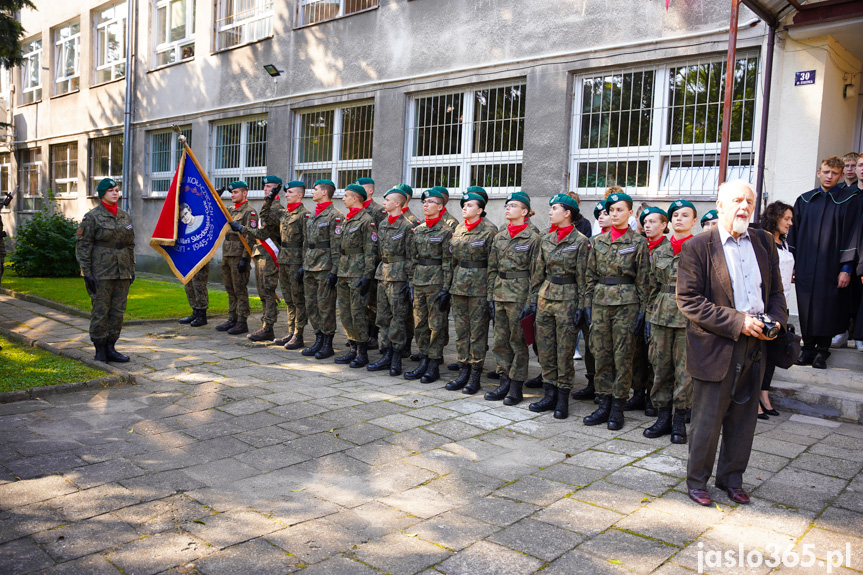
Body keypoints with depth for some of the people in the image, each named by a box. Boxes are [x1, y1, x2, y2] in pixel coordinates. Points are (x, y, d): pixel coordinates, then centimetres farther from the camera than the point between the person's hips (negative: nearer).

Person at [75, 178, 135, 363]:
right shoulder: (92, 216, -4)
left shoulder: (125, 216, 12)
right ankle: (100, 350, 9)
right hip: (101, 273, -5)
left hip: (122, 273, 6)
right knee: (100, 311, -1)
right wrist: (87, 273, -11)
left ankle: (111, 348, 17)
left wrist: (131, 270, 15)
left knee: (118, 311, 7)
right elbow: (82, 246, -6)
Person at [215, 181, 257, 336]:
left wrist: (245, 258, -20)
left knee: (240, 290, -4)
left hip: (239, 255, -8)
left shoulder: (249, 212, -10)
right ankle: (232, 319, 21)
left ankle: (242, 323, 2)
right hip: (227, 254, 8)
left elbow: (250, 237, -15)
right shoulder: (230, 210, 16)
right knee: (230, 289, 13)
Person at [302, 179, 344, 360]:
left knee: (325, 306, -2)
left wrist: (334, 271, -18)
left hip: (325, 268, -8)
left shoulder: (335, 216, -10)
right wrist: (304, 264, 17)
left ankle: (328, 344, 6)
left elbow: (337, 246, -14)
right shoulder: (311, 215, 16)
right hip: (310, 267, 9)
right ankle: (319, 340, 21)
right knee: (311, 304, 11)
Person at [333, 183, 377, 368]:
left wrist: (367, 276, -18)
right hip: (344, 273, 9)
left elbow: (370, 251, -14)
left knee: (358, 312, -5)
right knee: (344, 312, 11)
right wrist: (335, 270, 18)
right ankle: (353, 349, 20)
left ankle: (362, 353, 4)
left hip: (358, 273, -9)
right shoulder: (347, 220, 16)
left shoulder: (366, 220, -10)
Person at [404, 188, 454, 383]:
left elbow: (448, 262, -10)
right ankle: (423, 362, 20)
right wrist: (411, 283, 11)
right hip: (419, 282, 7)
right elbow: (413, 258, 15)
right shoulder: (417, 230, 12)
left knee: (437, 325, 0)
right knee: (420, 323, 10)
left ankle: (434, 367, 7)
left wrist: (445, 289, -13)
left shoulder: (445, 231, -7)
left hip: (436, 282, -7)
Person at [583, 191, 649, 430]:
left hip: (626, 303, -4)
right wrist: (588, 303, 7)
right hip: (600, 302, 4)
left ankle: (617, 408, 11)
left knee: (622, 356, 1)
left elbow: (642, 280, -1)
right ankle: (604, 404, 16)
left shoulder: (638, 242, -1)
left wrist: (642, 311, -5)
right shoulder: (599, 241, 10)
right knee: (601, 354, 6)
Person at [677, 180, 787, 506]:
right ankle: (697, 481, 22)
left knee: (743, 420, 14)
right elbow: (688, 301, -13)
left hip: (754, 347, 5)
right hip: (715, 348, -5)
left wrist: (776, 320, -4)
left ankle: (731, 479, 32)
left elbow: (775, 290, 17)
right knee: (707, 421, 4)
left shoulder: (764, 243, 10)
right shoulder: (697, 247, -7)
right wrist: (738, 321, -18)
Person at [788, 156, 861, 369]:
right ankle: (808, 349, 17)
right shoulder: (804, 200, 9)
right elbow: (794, 233, 10)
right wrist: (792, 263, 5)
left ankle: (822, 351, 14)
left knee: (827, 309, 1)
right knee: (806, 310, 6)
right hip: (805, 267, 3)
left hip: (831, 268, -3)